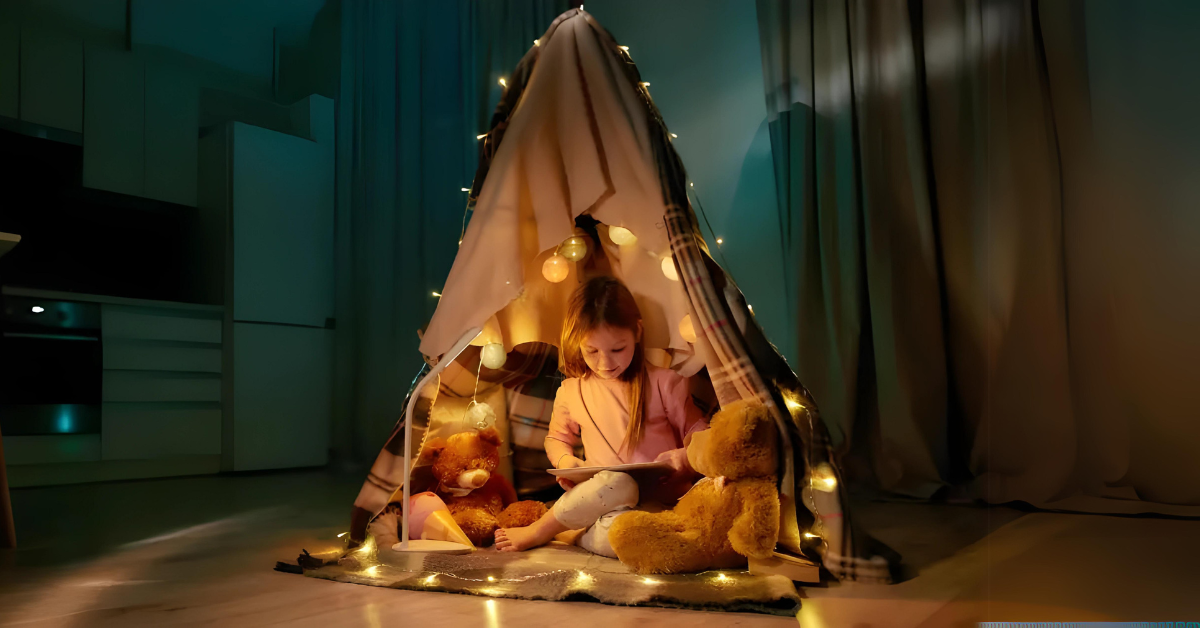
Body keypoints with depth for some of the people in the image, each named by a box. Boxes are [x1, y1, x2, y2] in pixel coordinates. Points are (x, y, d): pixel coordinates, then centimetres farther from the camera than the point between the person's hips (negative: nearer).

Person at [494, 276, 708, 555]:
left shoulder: (664, 383, 2)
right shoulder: (571, 391, 10)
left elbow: (698, 434, 9)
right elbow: (557, 437, 27)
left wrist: (686, 455, -14)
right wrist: (565, 460, 4)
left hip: (662, 500, -2)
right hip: (603, 496, 2)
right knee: (618, 482, -38)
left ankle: (538, 532, -10)